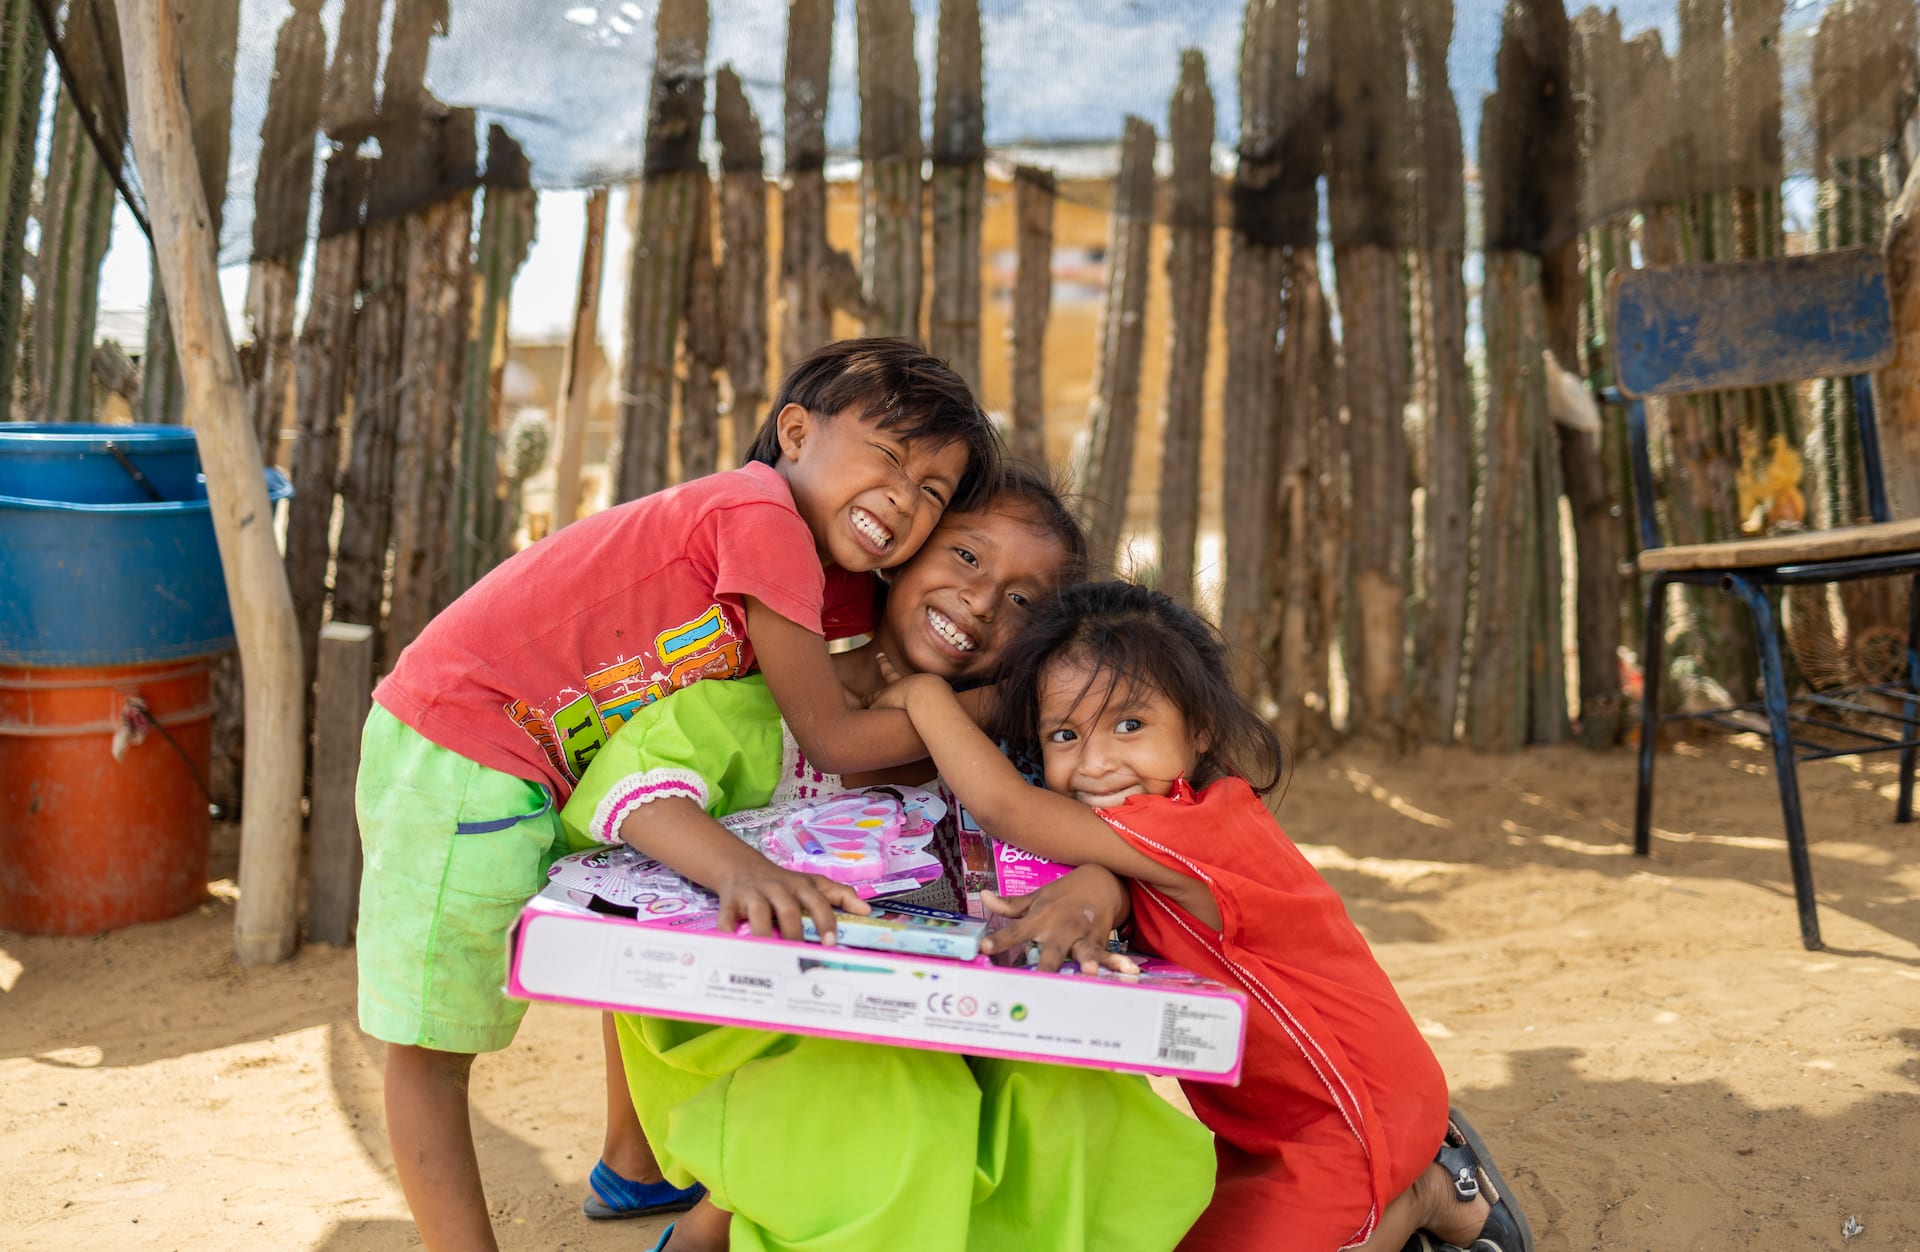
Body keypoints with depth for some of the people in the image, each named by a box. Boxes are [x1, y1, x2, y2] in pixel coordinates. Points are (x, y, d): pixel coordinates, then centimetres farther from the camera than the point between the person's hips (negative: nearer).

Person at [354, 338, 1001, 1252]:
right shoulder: (764, 516, -23)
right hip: (458, 753, -10)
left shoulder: (833, 586, 4)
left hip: (552, 772, 10)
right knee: (433, 1041, -1)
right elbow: (831, 739, -18)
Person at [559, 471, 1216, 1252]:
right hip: (755, 1015, -5)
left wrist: (1093, 890, -30)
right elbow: (633, 770, -25)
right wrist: (740, 866, -45)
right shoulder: (782, 691, -11)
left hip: (927, 1031, 5)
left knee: (1070, 1105, -21)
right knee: (890, 1124, -33)